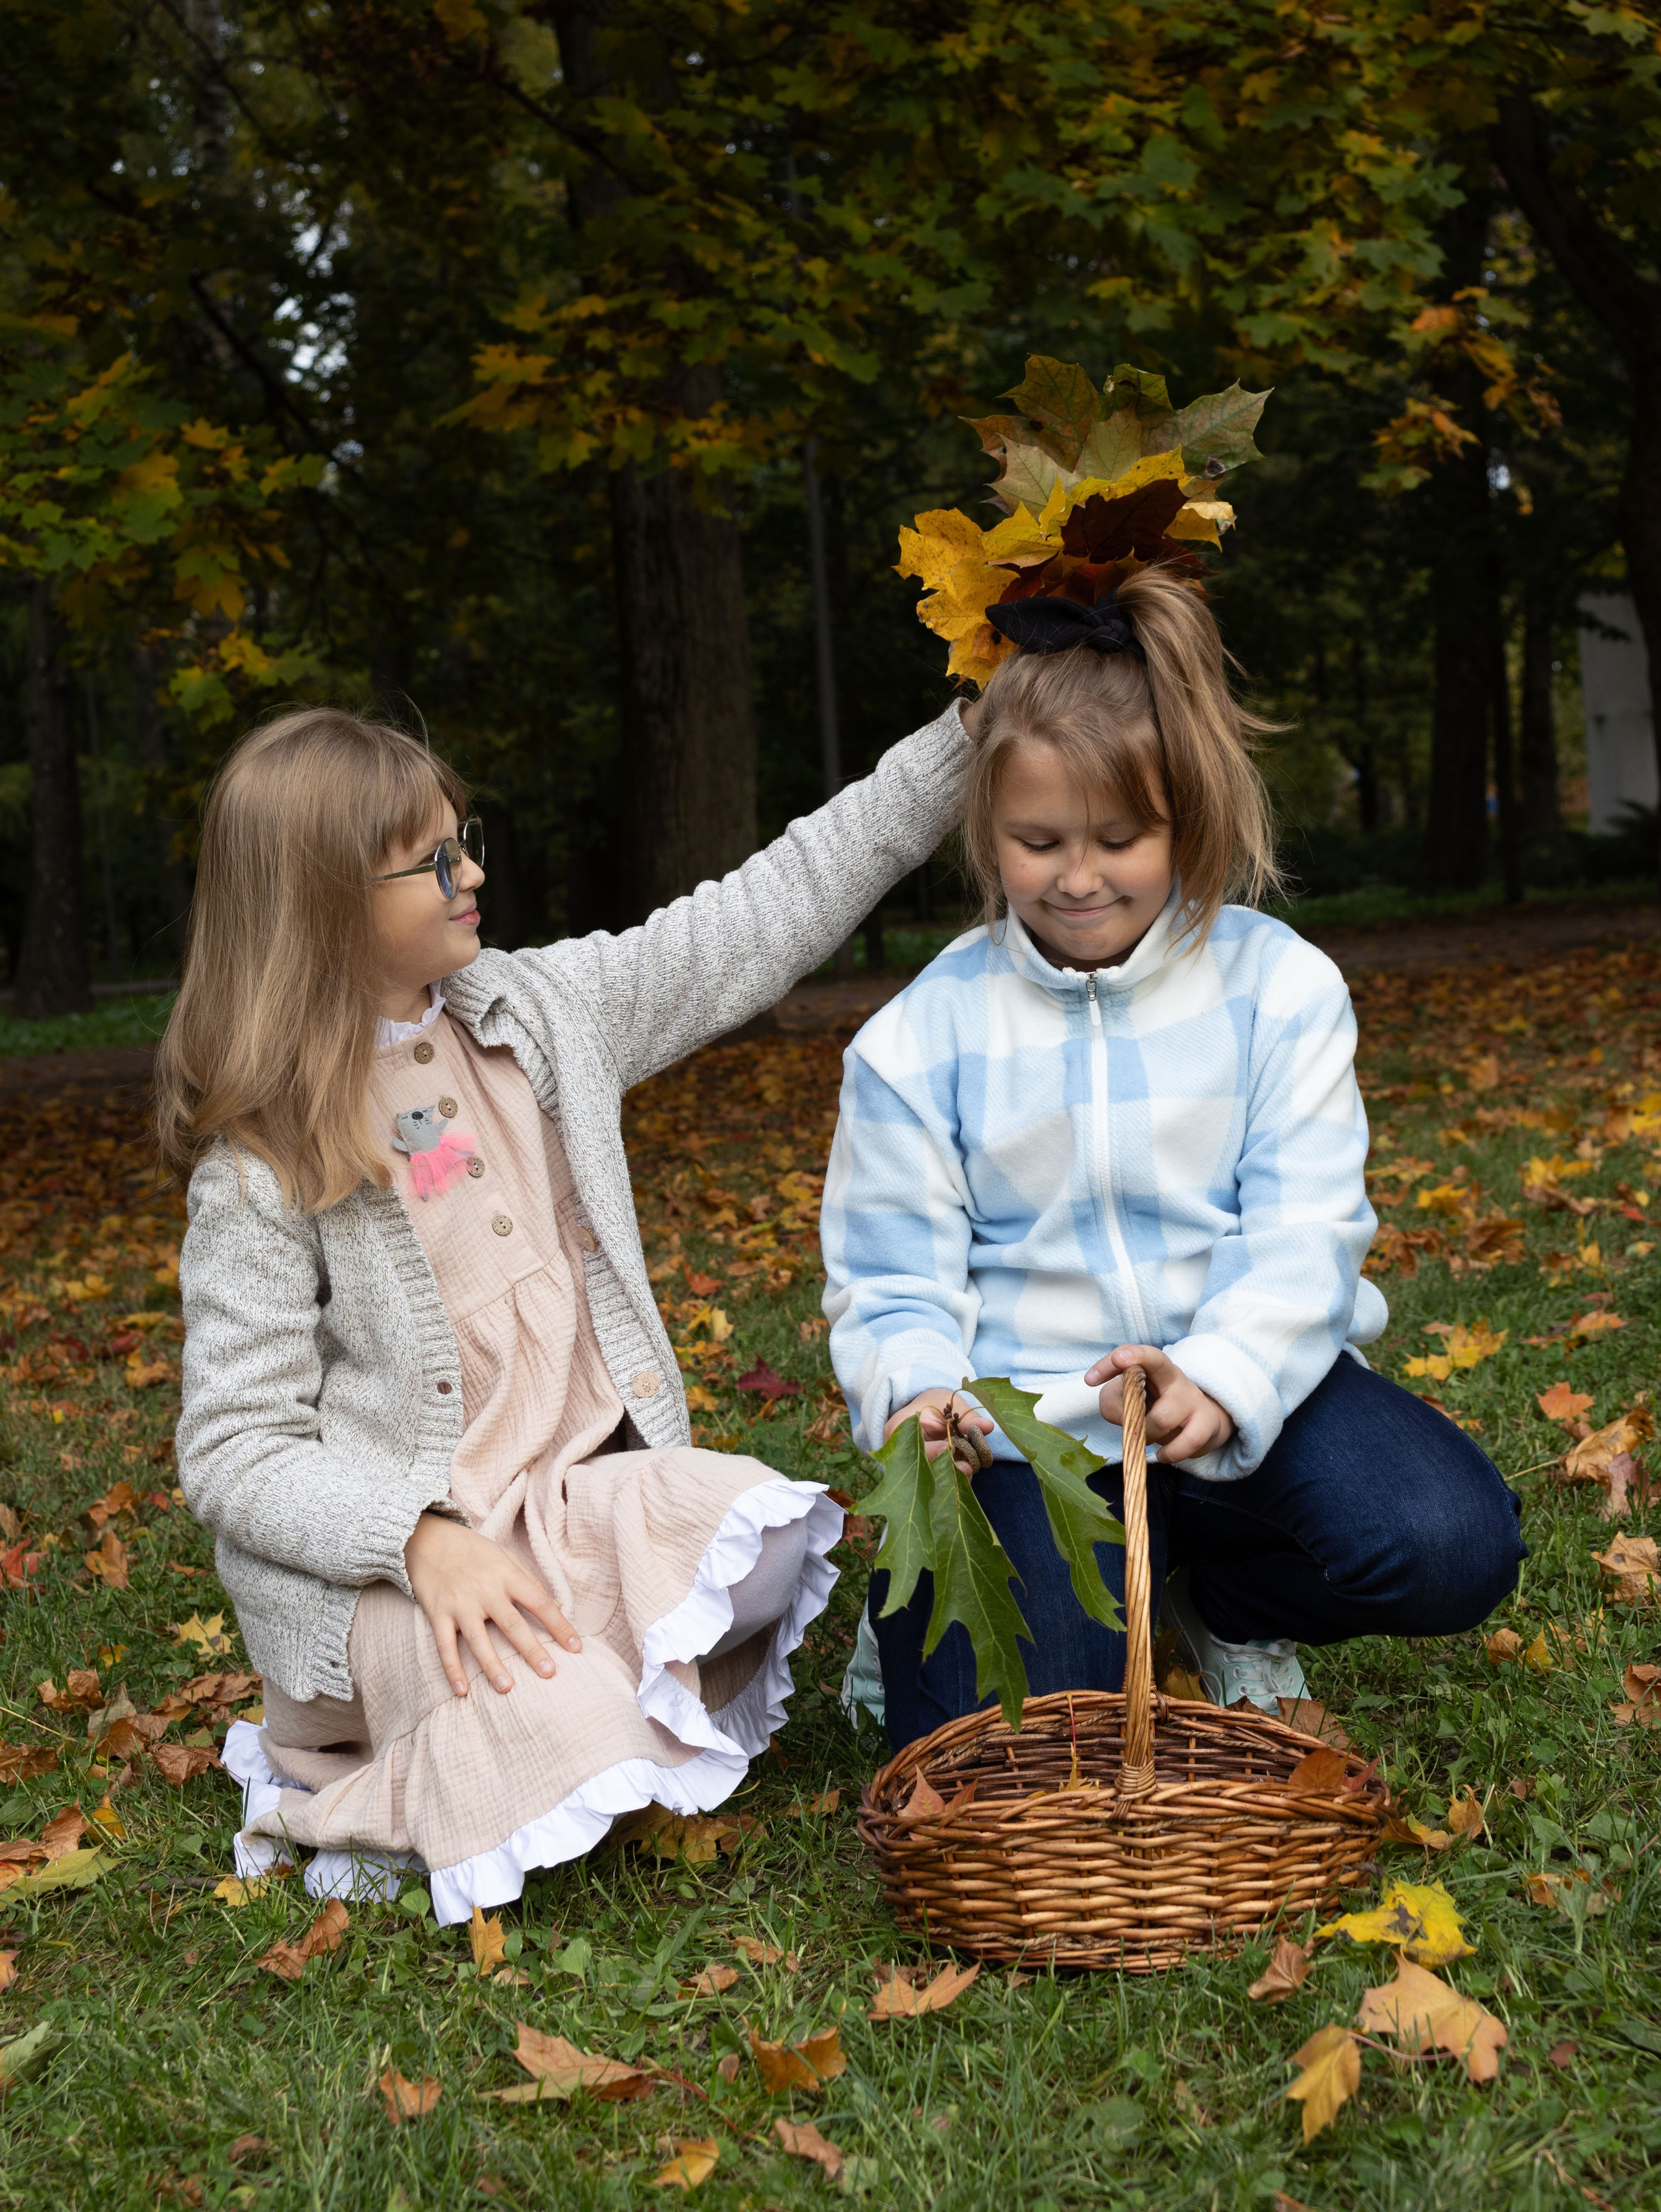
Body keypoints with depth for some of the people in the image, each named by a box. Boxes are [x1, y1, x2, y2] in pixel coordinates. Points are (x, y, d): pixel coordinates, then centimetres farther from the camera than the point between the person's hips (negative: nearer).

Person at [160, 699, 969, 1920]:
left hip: (584, 1493, 5)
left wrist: (966, 736, 6)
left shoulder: (541, 1011, 6)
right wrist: (427, 1540, -27)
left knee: (761, 1539, -26)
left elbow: (770, 912, 9)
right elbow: (238, 1452, -10)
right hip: (376, 1548, -5)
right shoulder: (262, 1158, -9)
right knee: (570, 1731, -30)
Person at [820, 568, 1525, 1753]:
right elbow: (893, 1280, -2)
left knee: (1447, 1543, -27)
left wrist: (1219, 1381, -29)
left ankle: (1227, 1600, 7)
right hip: (1030, 1419, -1)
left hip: (1249, 1379, 2)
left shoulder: (1277, 985, -2)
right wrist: (918, 1395, -27)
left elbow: (1305, 1231, -9)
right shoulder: (921, 1040, -3)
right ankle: (927, 1591, 18)